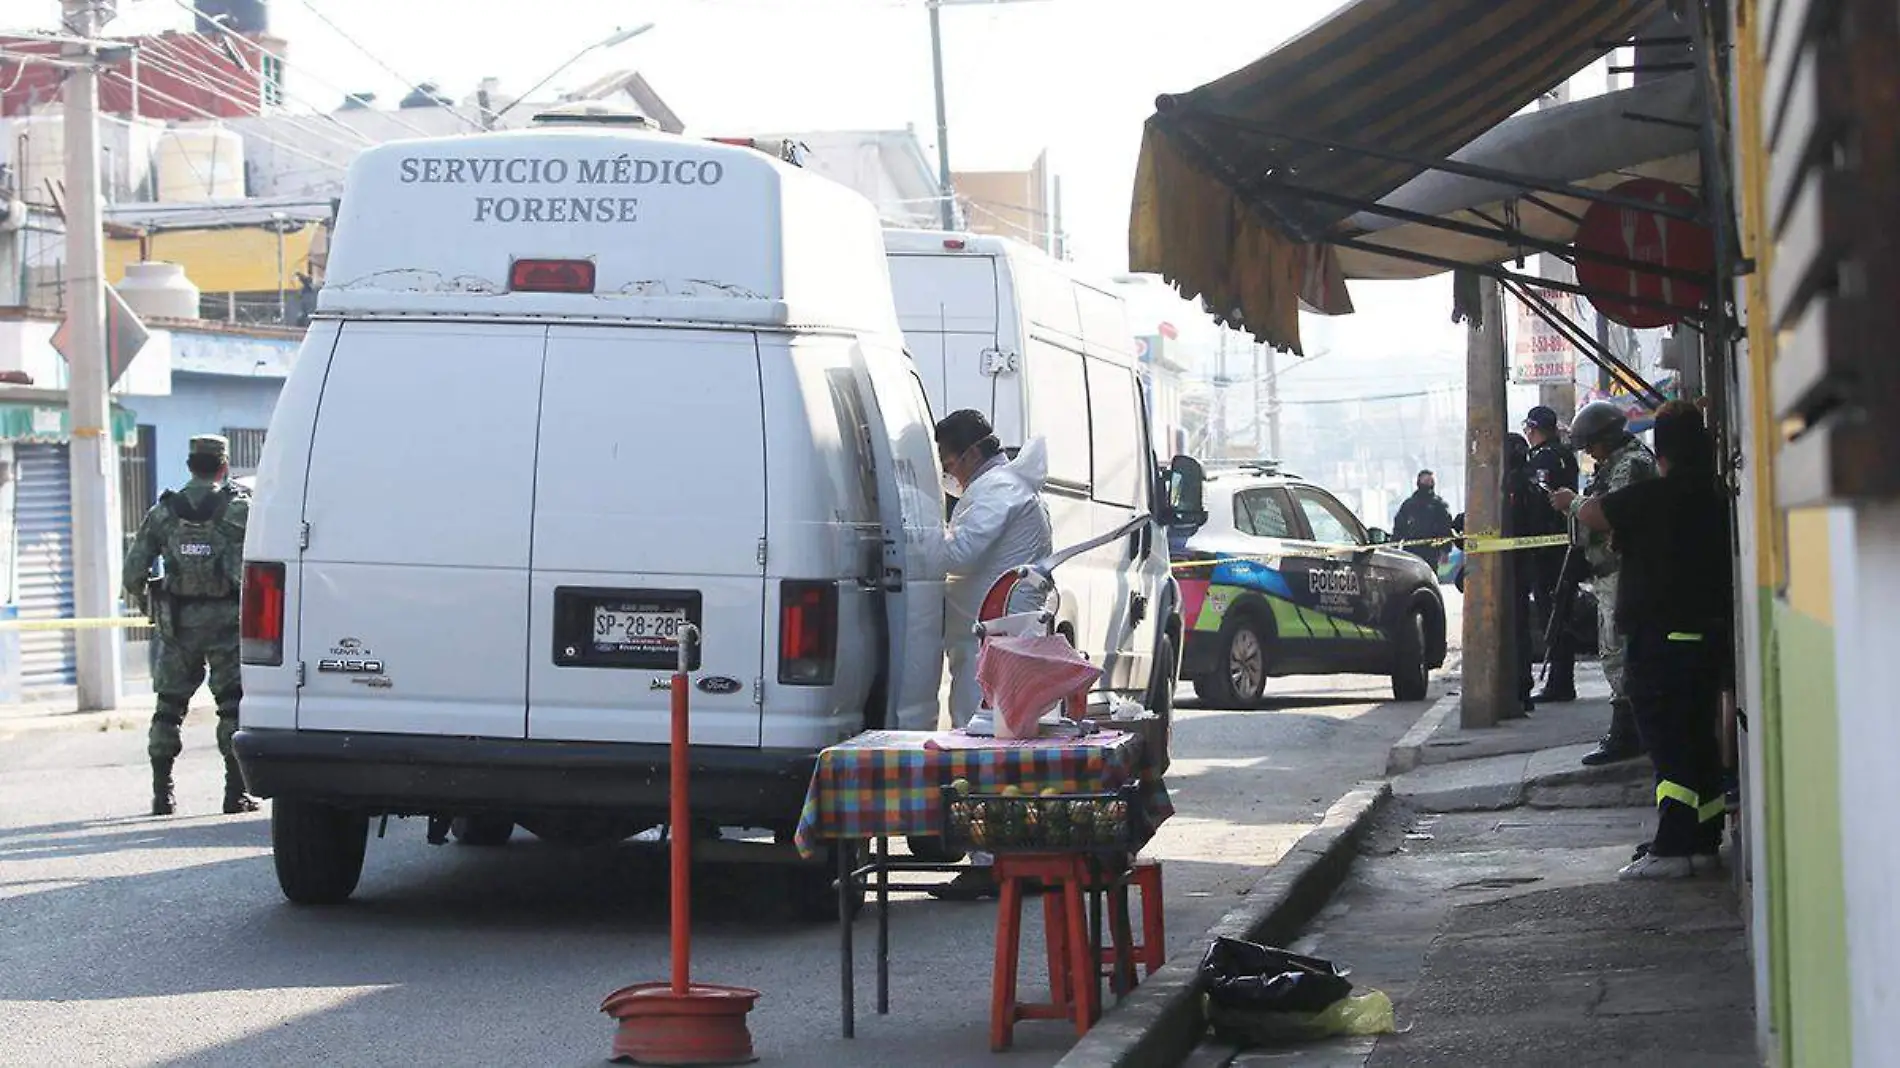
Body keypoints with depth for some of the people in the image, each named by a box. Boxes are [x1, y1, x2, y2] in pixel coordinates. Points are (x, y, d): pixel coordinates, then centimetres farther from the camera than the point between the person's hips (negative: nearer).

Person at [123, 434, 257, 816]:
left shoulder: (163, 512, 2)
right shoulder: (240, 508, -4)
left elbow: (134, 567, 1)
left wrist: (139, 598, 20)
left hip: (178, 622, 2)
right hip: (227, 618, -2)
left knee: (169, 705, 12)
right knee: (234, 704, 2)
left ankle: (162, 793, 12)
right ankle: (236, 792, -2)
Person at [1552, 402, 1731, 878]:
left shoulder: (1653, 496, -15)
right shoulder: (1716, 496, 6)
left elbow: (1594, 515, -10)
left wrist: (1572, 500, 12)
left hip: (1660, 640, -7)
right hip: (1711, 636, 7)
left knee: (1669, 745, -9)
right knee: (1699, 739, 16)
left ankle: (1670, 849, -12)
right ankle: (1705, 837, 23)